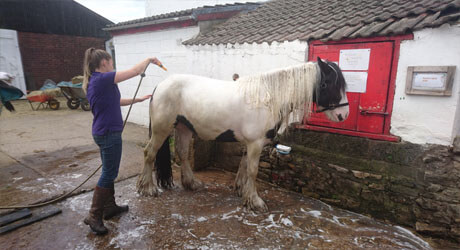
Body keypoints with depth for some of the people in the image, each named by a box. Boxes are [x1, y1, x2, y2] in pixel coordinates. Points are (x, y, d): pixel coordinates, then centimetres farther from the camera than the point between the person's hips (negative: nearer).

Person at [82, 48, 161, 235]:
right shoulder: (103, 79, -18)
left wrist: (138, 99, 20)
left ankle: (110, 207, 32)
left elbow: (116, 101, 20)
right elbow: (136, 71, -16)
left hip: (103, 133, 10)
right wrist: (149, 59, 1)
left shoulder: (94, 81, 11)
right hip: (109, 133, -10)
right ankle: (94, 216, 11)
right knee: (109, 174, 0)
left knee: (109, 171, 19)